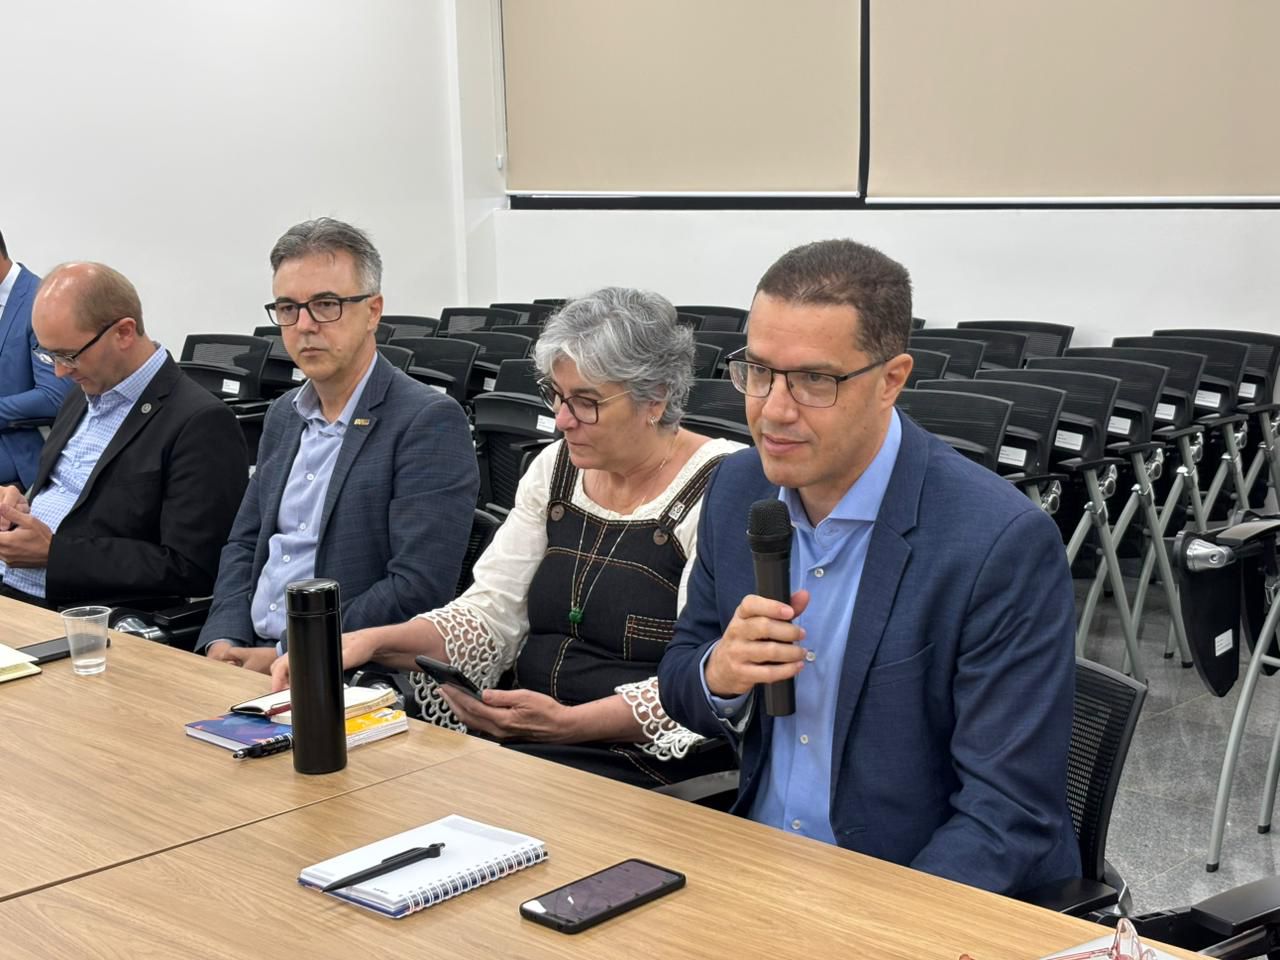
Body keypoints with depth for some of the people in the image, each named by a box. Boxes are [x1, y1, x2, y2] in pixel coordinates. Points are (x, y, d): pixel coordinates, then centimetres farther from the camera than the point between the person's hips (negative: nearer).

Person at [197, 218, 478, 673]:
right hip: (250, 655, 7)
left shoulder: (429, 422, -11)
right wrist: (224, 640, 0)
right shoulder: (284, 416, 14)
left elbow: (419, 589, -19)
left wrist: (287, 656, -17)